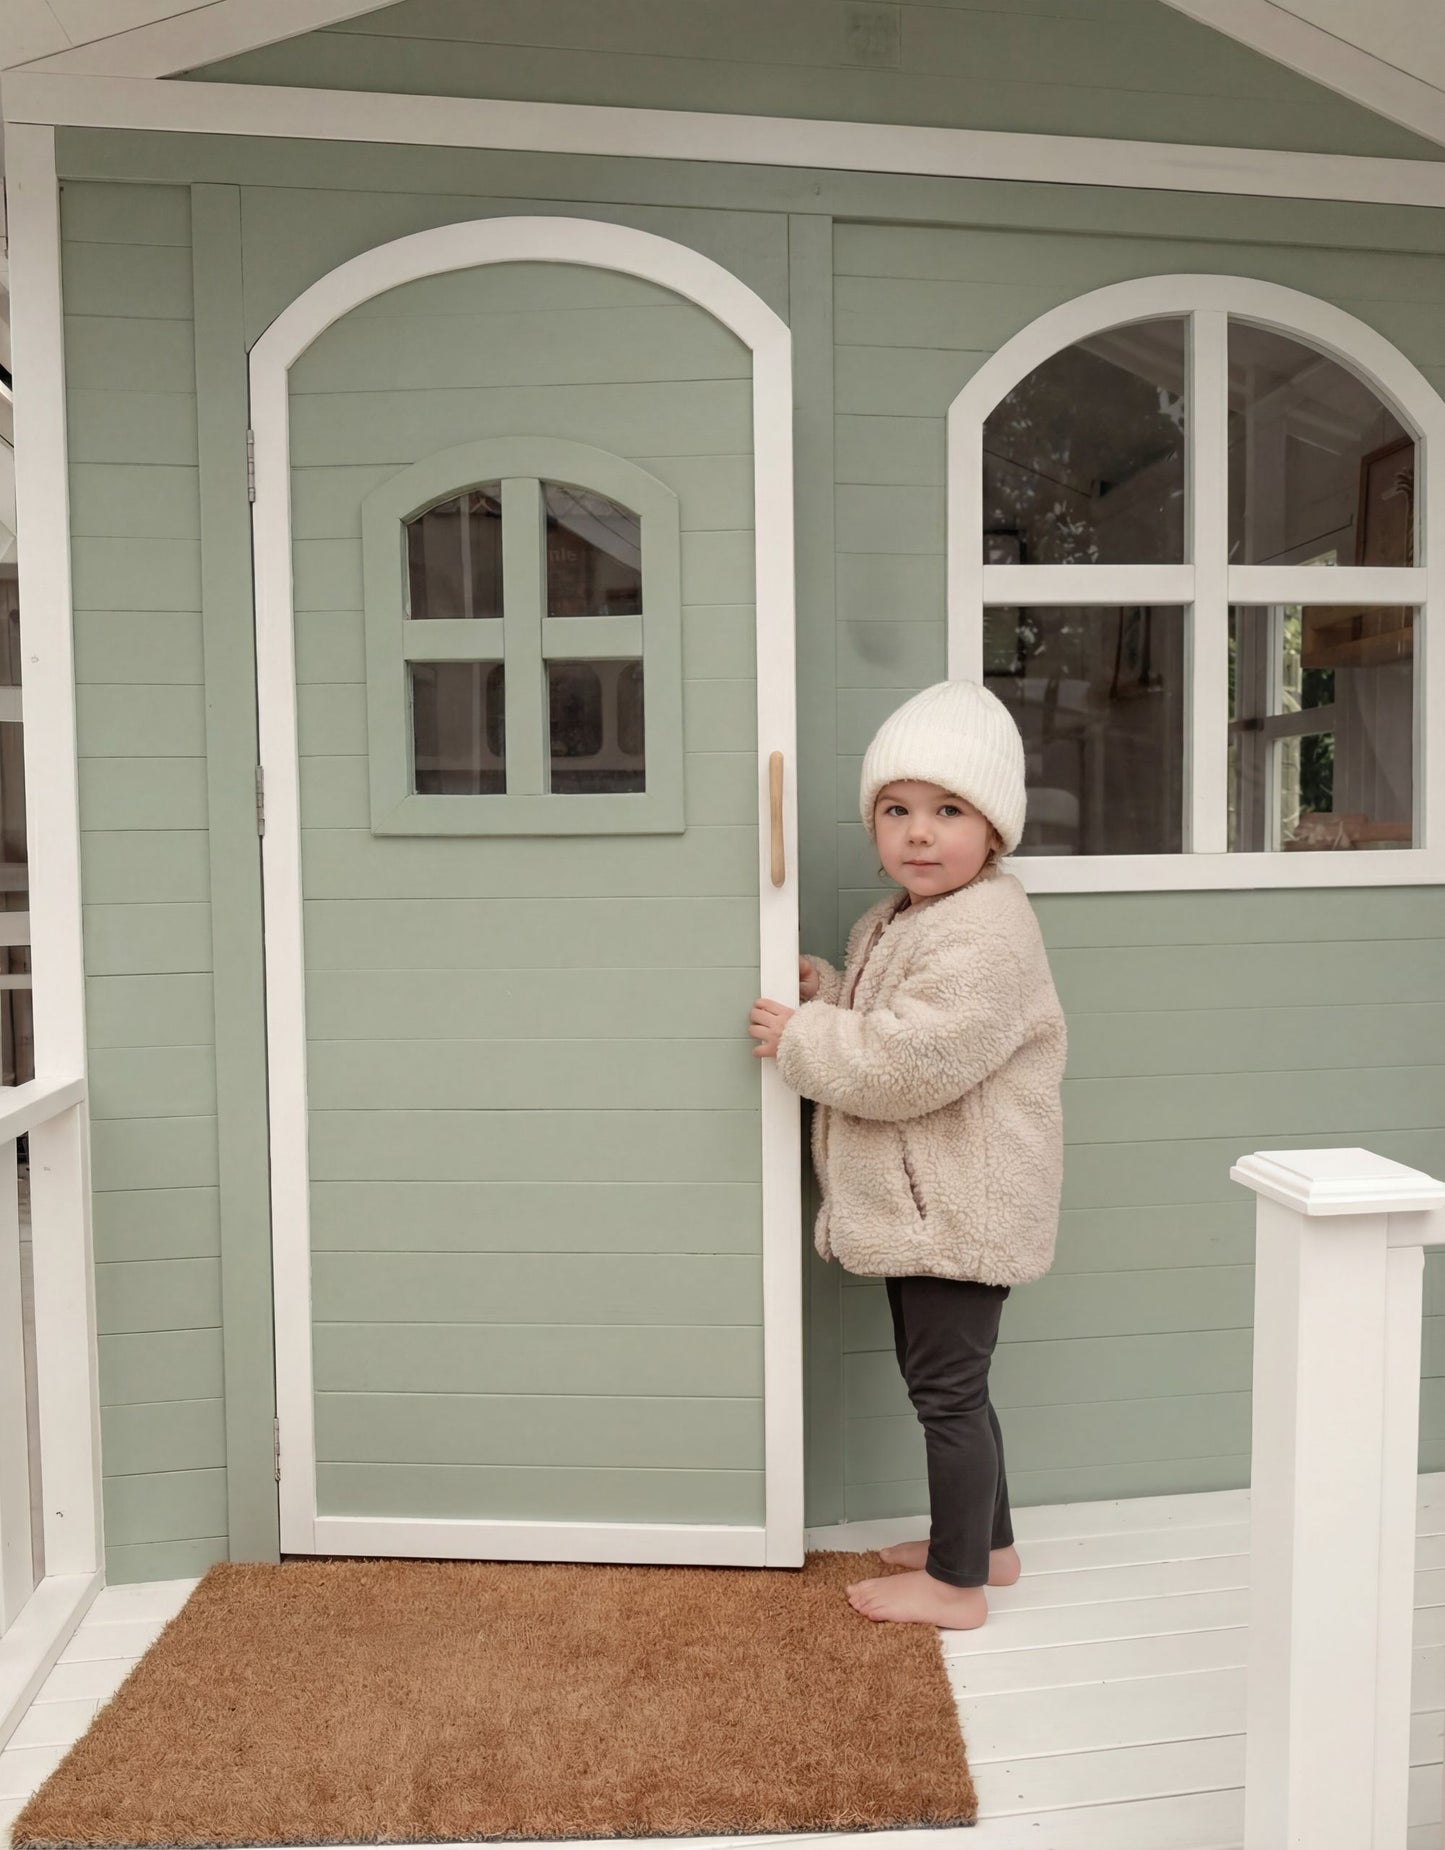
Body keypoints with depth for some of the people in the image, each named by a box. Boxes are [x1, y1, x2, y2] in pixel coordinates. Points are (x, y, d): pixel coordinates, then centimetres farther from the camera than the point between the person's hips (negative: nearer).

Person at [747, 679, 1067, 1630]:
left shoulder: (985, 932, -22)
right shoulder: (895, 921, 11)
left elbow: (906, 1061, -29)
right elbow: (872, 1026, 21)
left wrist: (798, 1038, -17)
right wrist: (823, 990, 1)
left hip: (959, 1211, -10)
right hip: (920, 1205, 10)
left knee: (948, 1387, 2)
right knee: (944, 1380, 21)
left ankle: (957, 1583, 19)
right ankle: (986, 1540, 38)